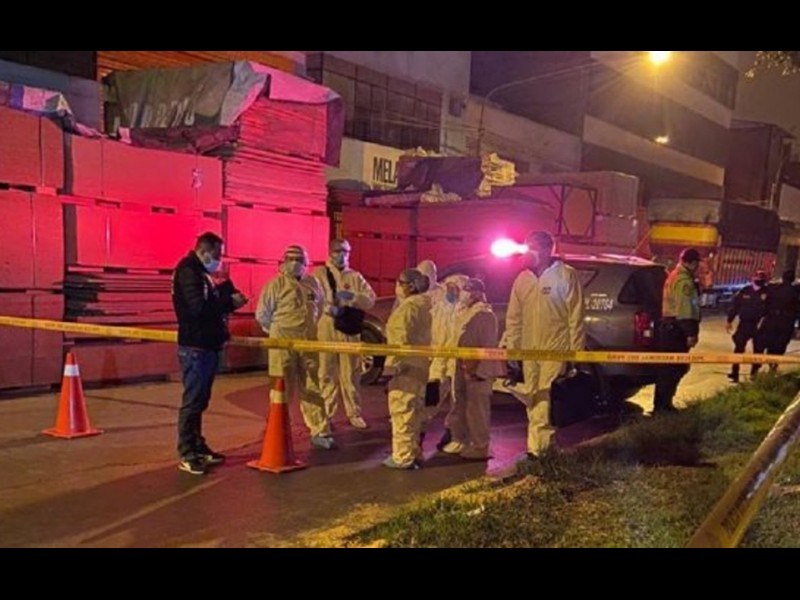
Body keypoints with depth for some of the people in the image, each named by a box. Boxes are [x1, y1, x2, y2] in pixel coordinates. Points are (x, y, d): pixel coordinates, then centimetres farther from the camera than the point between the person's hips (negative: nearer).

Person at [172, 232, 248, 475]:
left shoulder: (200, 273, 18)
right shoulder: (188, 271, -13)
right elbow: (199, 307, -23)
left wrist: (229, 298, -1)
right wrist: (230, 302, -15)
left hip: (207, 345, 10)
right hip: (195, 347, -10)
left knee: (200, 400, 14)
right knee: (192, 401, -5)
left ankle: (198, 446, 22)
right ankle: (186, 454, 0)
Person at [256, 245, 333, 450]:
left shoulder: (312, 283, 9)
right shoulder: (276, 284, -5)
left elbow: (320, 308, 22)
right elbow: (262, 314, -3)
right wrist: (280, 331, 5)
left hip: (309, 343, 4)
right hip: (283, 343, -4)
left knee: (312, 388, 8)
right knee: (283, 389, 2)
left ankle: (319, 431, 14)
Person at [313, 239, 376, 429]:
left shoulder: (355, 276, 14)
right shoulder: (319, 274, 7)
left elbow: (370, 299, 5)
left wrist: (353, 296, -13)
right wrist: (327, 307, -23)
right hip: (326, 330, -2)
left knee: (351, 374, 5)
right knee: (327, 373, 1)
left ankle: (354, 413, 14)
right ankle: (325, 414, 10)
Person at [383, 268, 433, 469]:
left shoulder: (408, 306, -17)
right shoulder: (421, 305, 15)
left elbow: (402, 340, -22)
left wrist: (393, 366, -21)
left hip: (405, 367, -10)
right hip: (417, 366, 10)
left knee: (401, 410, -4)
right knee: (412, 410, 17)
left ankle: (403, 456, 1)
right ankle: (413, 452, 25)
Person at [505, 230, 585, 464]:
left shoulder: (566, 275, -6)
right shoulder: (522, 279, 9)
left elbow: (576, 316, -6)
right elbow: (513, 317, 12)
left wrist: (575, 351, -8)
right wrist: (510, 349, 8)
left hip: (555, 349, -6)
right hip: (529, 351, 6)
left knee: (544, 402, -10)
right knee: (532, 402, 12)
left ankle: (537, 449, -5)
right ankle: (546, 445, 26)